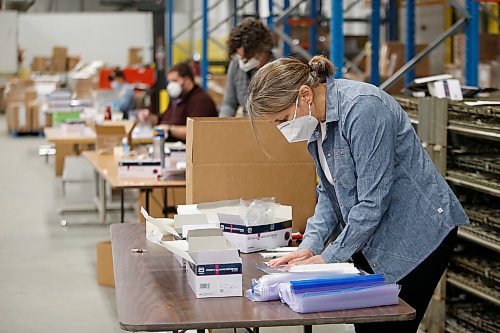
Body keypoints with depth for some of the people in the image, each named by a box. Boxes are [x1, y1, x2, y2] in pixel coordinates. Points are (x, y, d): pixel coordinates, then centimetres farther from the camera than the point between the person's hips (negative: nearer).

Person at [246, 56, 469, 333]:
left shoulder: (362, 107, -24)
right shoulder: (317, 119, 3)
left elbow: (372, 200, -25)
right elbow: (329, 192, 10)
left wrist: (329, 257, -18)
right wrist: (310, 245, -5)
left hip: (417, 235, -8)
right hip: (372, 239, 8)